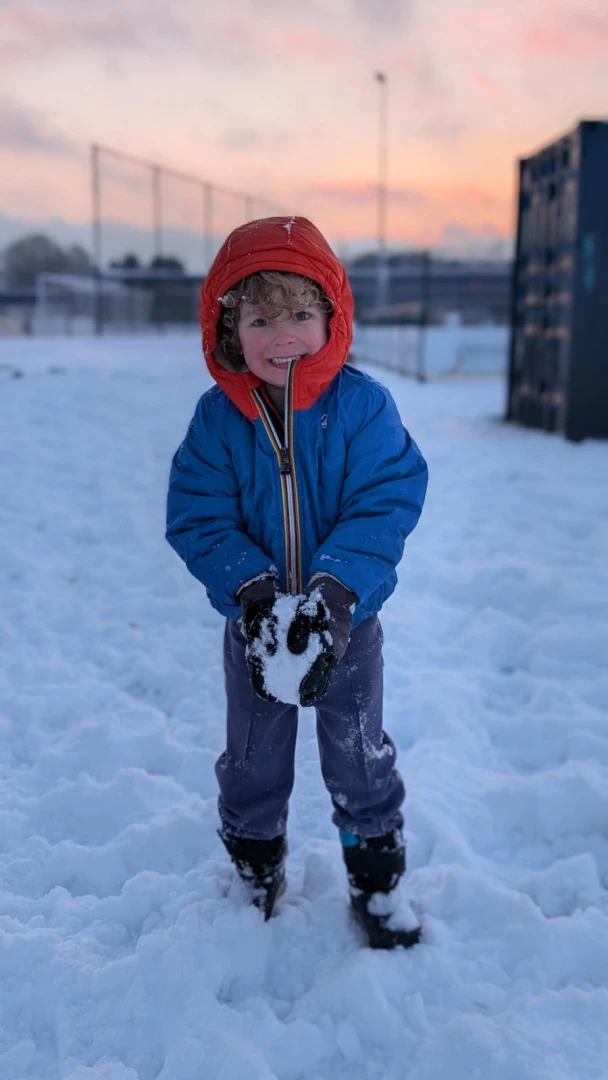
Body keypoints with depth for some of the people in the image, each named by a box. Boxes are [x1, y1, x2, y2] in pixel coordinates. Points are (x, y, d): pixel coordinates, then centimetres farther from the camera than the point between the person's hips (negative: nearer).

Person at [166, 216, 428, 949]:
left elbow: (387, 504, -18)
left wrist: (335, 593, -29)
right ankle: (256, 877, 42)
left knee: (360, 762, 14)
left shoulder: (362, 404, -15)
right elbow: (197, 519, -12)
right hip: (253, 624, 2)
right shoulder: (217, 417, -11)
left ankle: (377, 885, 35)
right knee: (253, 762, 18)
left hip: (348, 622, -1)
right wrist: (253, 591, -26)